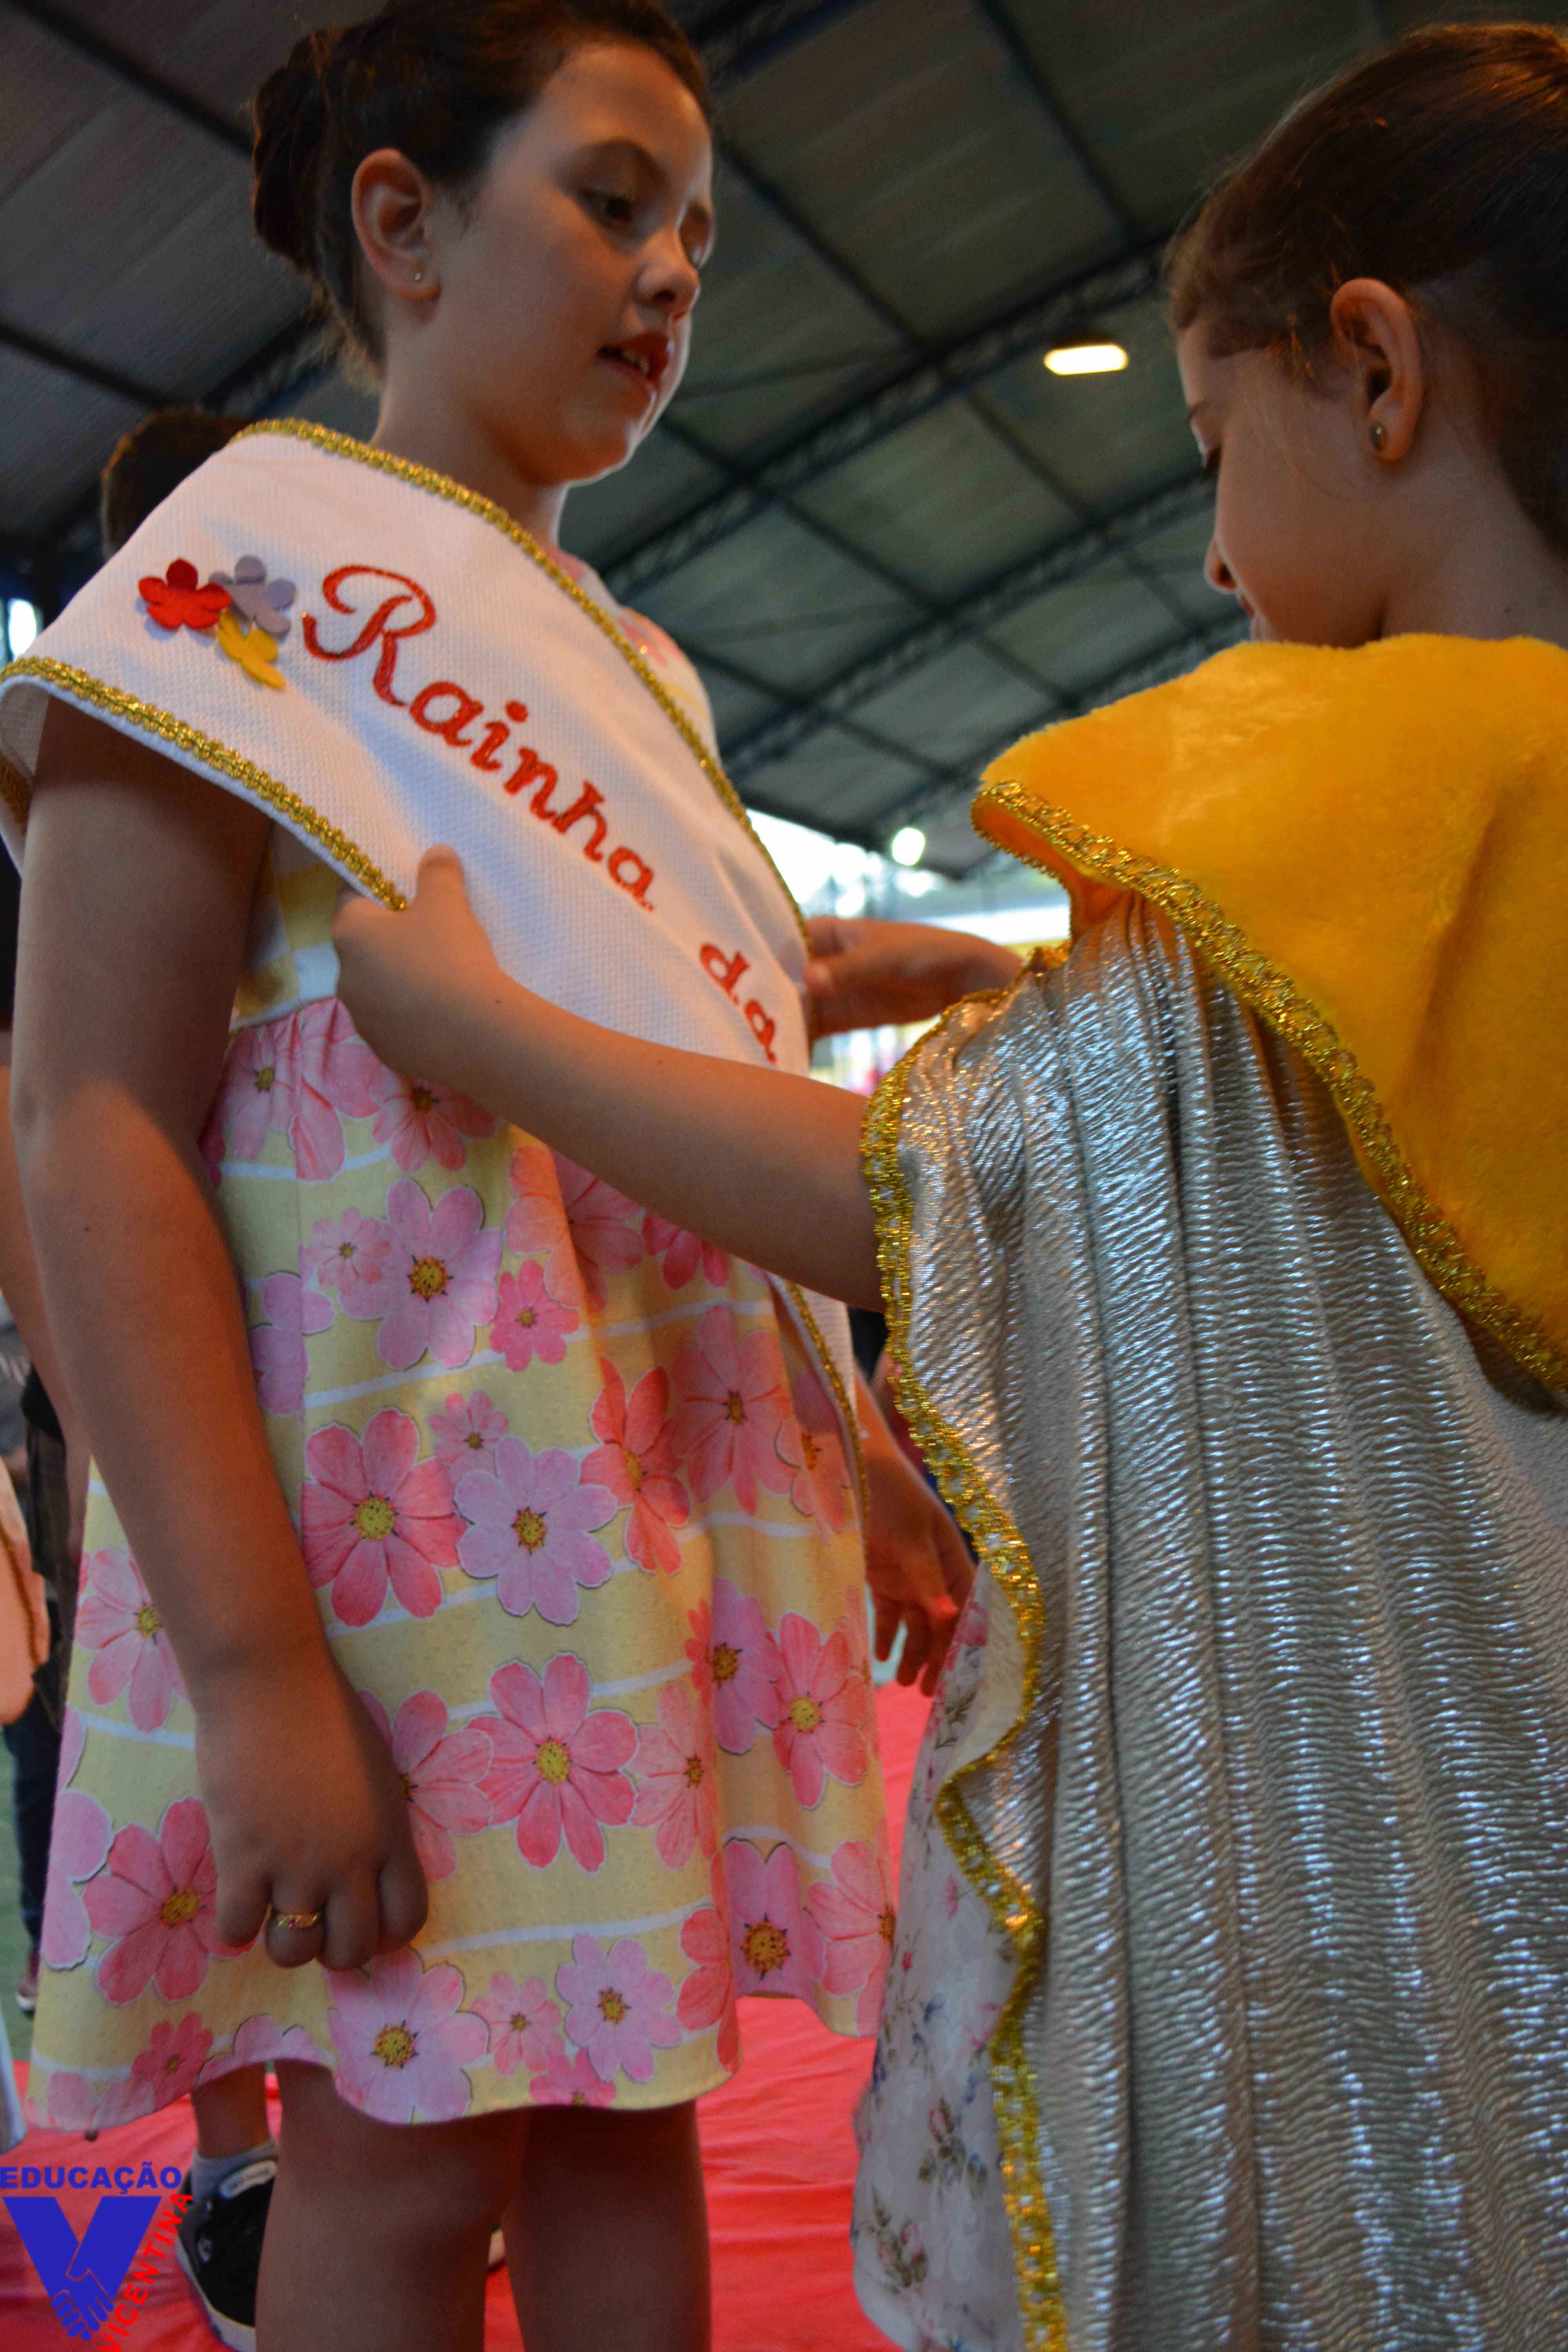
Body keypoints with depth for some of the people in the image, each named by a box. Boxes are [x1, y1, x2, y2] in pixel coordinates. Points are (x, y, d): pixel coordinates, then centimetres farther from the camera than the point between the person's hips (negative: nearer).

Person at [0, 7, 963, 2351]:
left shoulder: (633, 664, 18)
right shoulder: (243, 575, -5)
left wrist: (862, 1464, 15)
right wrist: (256, 1671, -21)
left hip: (688, 1494, 7)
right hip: (409, 1511, -7)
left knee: (629, 2084, 13)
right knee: (412, 2145, 2)